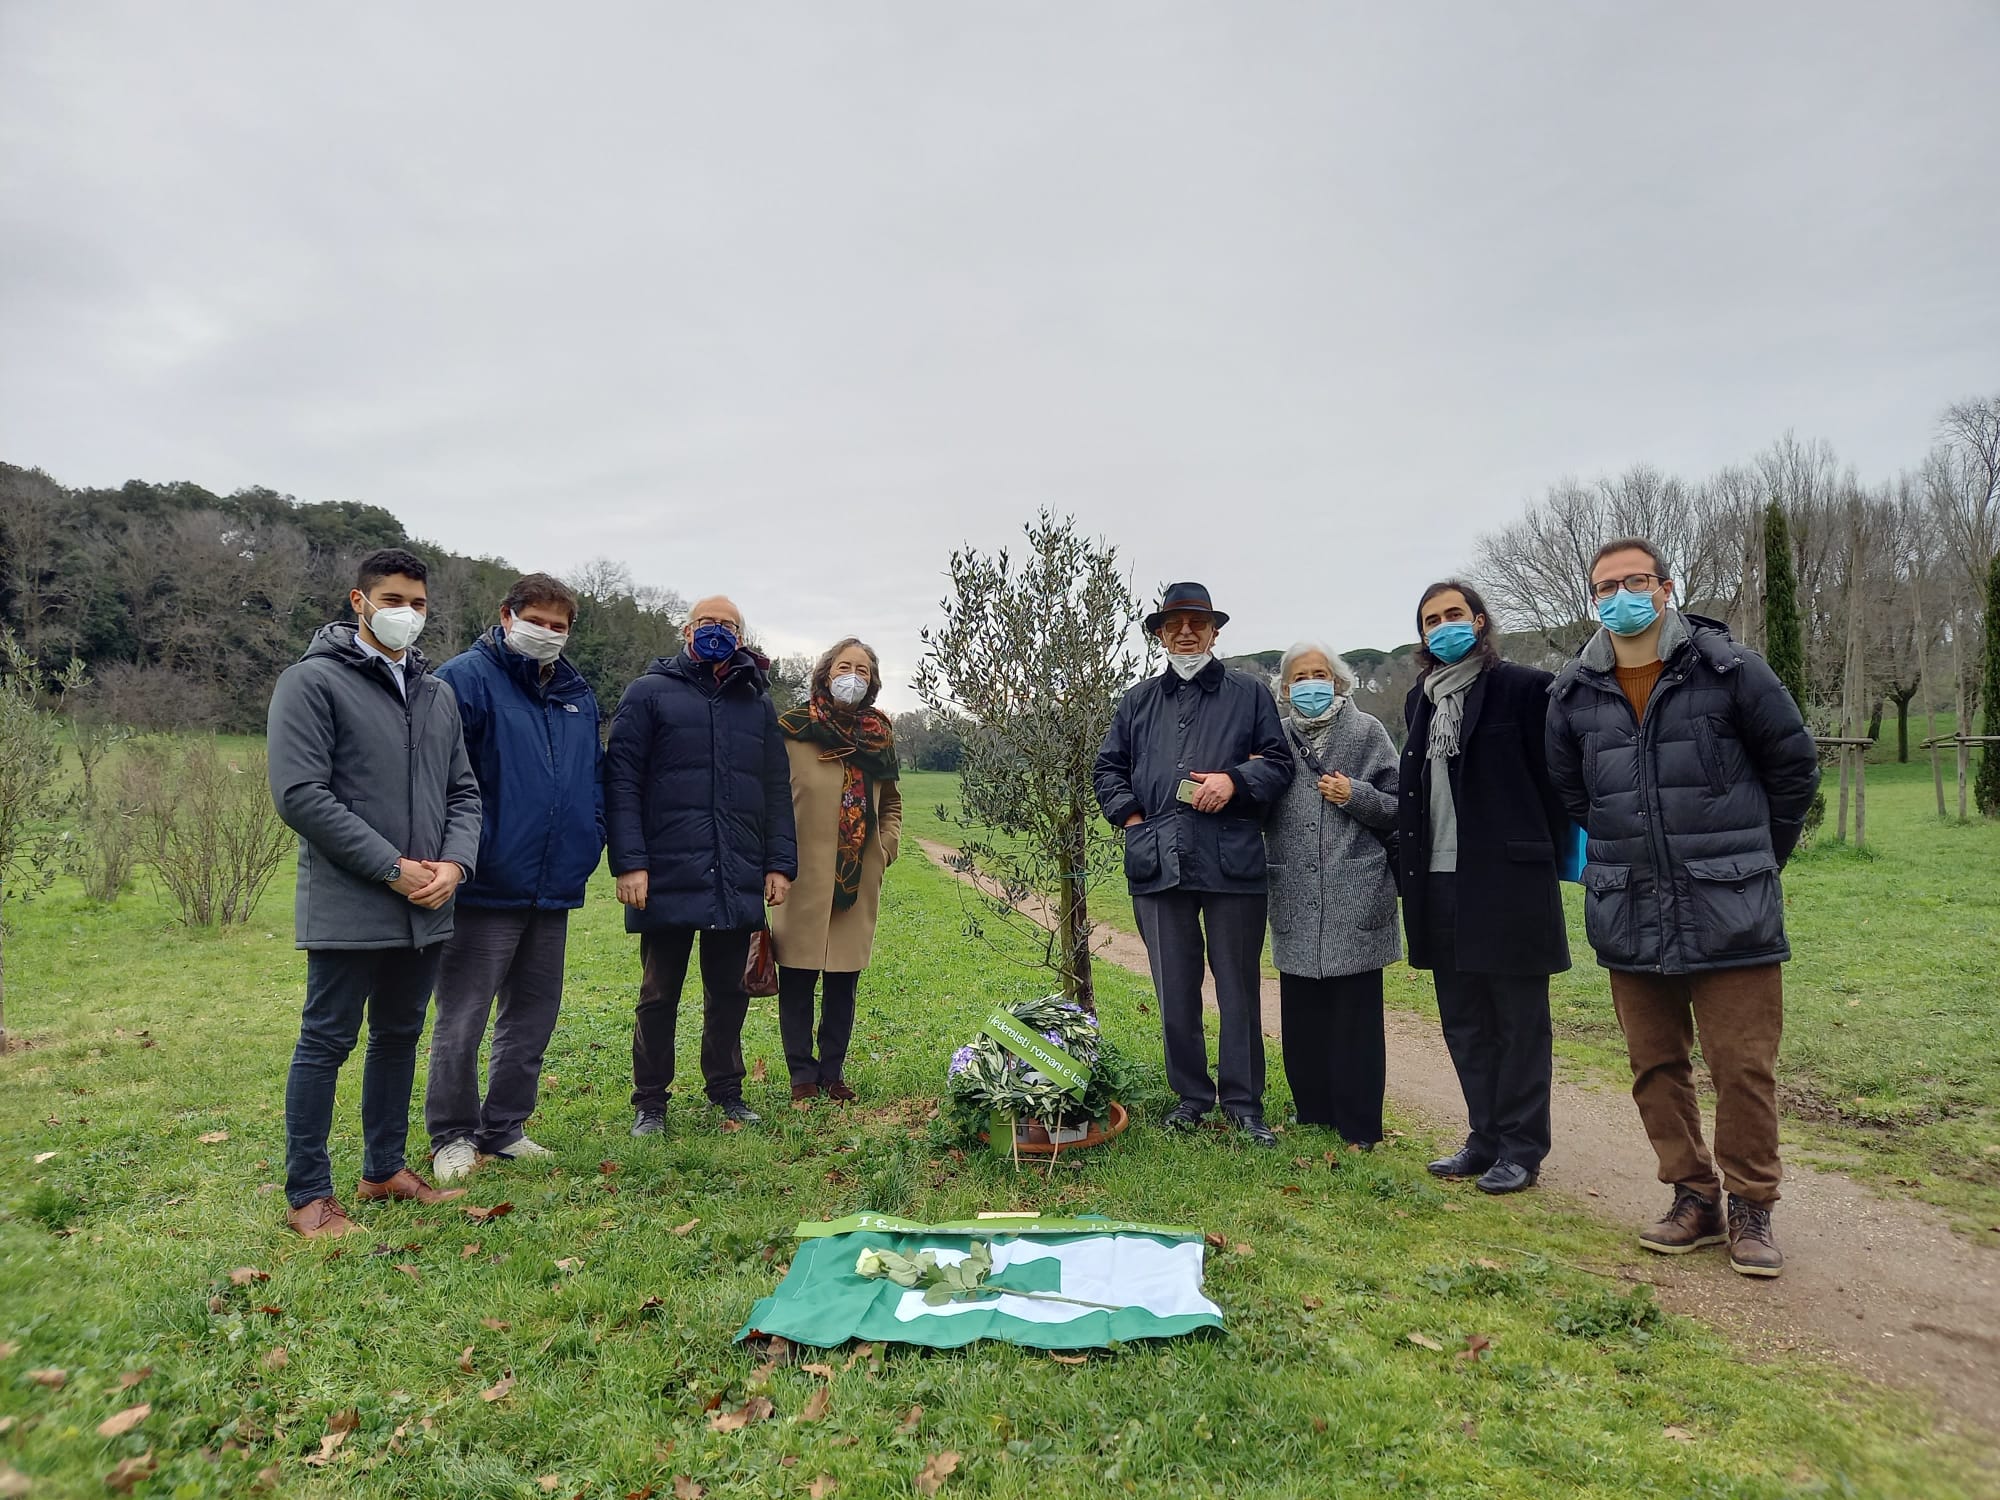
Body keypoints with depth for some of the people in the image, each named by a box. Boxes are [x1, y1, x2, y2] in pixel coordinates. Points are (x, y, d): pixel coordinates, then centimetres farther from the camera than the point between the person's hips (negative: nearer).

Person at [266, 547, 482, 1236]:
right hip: (348, 908, -6)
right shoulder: (312, 681, -7)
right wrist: (393, 867, -16)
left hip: (427, 912, 7)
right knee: (326, 1043, 4)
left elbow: (463, 792, 15)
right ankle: (309, 1195, 17)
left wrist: (455, 863, -4)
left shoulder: (437, 693, 13)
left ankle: (385, 1169, 31)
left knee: (400, 1036, 16)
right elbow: (300, 794, -15)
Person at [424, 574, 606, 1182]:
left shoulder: (580, 696, 14)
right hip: (487, 887, -6)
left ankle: (505, 1128, 29)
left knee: (532, 1016, 15)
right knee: (462, 1021, 3)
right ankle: (453, 1136, 20)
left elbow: (596, 777, 22)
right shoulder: (466, 677, -7)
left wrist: (590, 840, 10)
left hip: (555, 887, 7)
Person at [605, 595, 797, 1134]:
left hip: (739, 882, 3)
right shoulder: (649, 694, 3)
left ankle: (726, 1090, 28)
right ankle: (650, 1101, 21)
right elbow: (621, 781, -3)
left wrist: (780, 863, 6)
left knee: (730, 993, 12)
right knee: (659, 995, 7)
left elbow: (777, 791, 14)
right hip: (668, 879, -3)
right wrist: (629, 862, -12)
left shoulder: (758, 704, 15)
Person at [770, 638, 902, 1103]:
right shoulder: (793, 729, -3)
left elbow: (892, 803, 23)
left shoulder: (880, 735, 11)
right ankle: (803, 1074, 17)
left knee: (843, 982, 10)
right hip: (804, 878, -3)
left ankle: (833, 1071, 23)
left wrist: (886, 847, 9)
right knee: (798, 981, 2)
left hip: (857, 883, 4)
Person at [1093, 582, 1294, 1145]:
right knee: (1174, 992, 9)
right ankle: (1191, 1095, 24)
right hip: (1158, 865, 2)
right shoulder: (1138, 701, 15)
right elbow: (1108, 767, 18)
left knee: (1239, 991, 6)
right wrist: (1130, 816, 3)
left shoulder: (1249, 693, 8)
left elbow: (1279, 762, 5)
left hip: (1233, 862, -2)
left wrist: (1235, 780, -12)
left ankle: (1244, 1103, 19)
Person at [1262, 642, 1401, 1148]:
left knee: (1354, 1014, 0)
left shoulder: (1366, 732, 2)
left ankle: (1358, 1126, 11)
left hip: (1354, 901, -3)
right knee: (1301, 1012, 9)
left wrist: (1356, 796, -13)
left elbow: (1399, 808, 3)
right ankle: (1313, 1110, 24)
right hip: (1296, 902, 3)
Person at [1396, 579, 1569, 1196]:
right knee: (1464, 1019, 14)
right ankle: (1486, 1138, 27)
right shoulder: (1422, 699, 14)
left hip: (1508, 882, -7)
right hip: (1441, 883, 7)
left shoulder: (1523, 687, -5)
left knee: (1520, 1019, 5)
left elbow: (1551, 776, -6)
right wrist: (1409, 867, 13)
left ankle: (1522, 1148, 16)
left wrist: (1546, 856, -6)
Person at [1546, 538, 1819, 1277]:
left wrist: (1751, 861, 10)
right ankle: (1694, 1197, 27)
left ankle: (1750, 1209, 20)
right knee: (1656, 1066, 11)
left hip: (1730, 914, -3)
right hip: (1629, 918, 3)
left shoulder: (1730, 670, -5)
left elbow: (1794, 766, 5)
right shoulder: (1574, 694, 4)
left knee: (1744, 1068, 2)